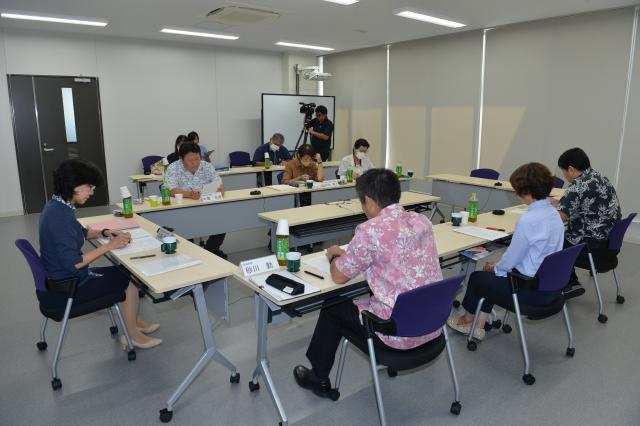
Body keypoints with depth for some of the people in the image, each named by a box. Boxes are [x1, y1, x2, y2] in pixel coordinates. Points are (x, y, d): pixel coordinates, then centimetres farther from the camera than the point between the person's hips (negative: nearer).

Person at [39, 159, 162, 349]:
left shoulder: (56, 205, 3)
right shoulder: (60, 216, -29)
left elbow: (79, 233, 19)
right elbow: (73, 263, -30)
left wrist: (104, 233, 3)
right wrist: (109, 245, -22)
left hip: (61, 278, 9)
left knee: (122, 272, 17)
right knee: (130, 280, 2)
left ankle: (133, 321, 30)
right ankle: (132, 335, 17)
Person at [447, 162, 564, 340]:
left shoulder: (528, 221, -26)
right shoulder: (554, 213, 2)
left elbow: (511, 260, -17)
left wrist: (495, 267, 5)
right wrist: (498, 265, 13)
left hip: (533, 289, -8)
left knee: (477, 277, 11)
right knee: (491, 275, 21)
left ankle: (468, 318, 37)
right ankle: (478, 326, 25)